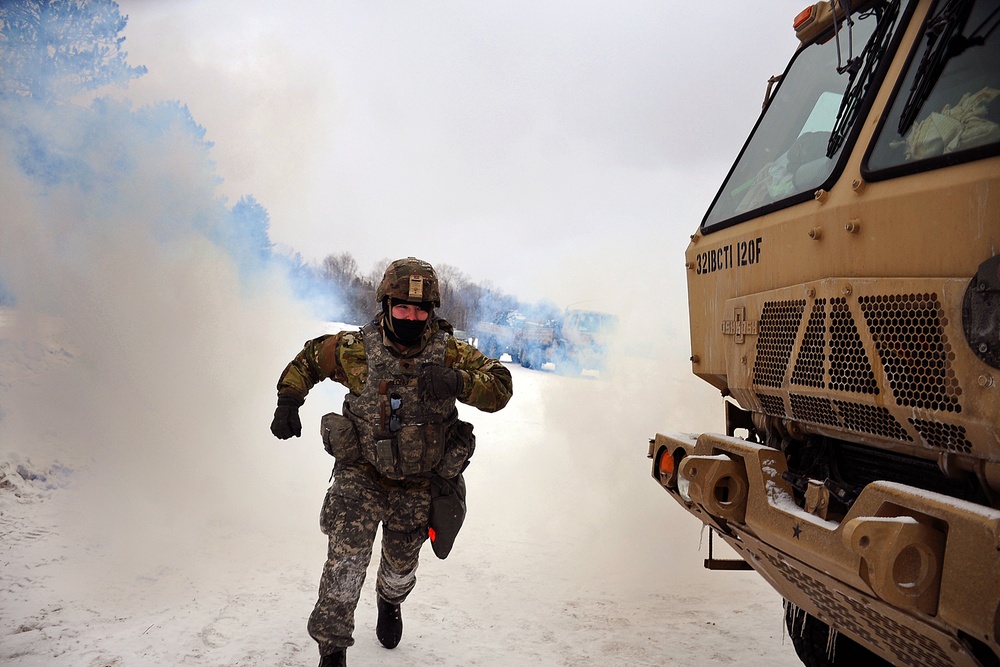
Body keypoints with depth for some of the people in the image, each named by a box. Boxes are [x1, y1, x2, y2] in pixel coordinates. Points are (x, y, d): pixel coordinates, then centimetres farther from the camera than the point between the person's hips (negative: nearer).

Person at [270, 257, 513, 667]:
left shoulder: (450, 353, -13)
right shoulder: (356, 350, -13)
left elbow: (501, 387, -17)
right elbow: (309, 358, 5)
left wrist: (458, 382, -34)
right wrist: (288, 402, -5)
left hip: (416, 486, 2)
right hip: (361, 475, -2)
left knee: (401, 565, 22)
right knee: (346, 562, -17)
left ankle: (389, 603, 58)